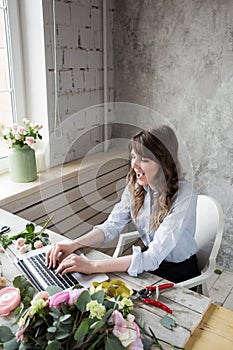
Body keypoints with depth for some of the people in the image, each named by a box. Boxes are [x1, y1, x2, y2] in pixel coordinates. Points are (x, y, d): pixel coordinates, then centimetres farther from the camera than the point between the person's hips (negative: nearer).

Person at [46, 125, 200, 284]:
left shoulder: (184, 195, -28)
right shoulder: (136, 184, -8)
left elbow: (153, 258, -33)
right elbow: (112, 225, -7)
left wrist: (92, 266, -36)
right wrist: (74, 245, -24)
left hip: (177, 272, -4)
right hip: (148, 261, 5)